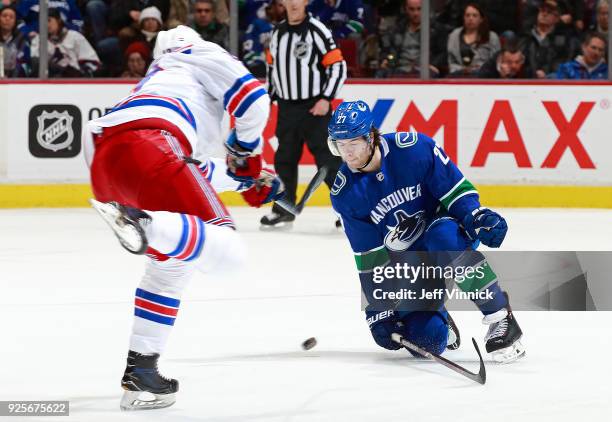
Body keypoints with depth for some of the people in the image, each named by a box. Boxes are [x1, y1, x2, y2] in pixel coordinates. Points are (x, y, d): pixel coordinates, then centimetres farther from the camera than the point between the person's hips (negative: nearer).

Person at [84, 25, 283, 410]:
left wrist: (248, 179, 54)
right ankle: (141, 222, -41)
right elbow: (252, 97, 9)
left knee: (172, 260, 25)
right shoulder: (201, 55, 26)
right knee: (226, 249, -17)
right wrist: (245, 151, 24)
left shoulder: (155, 80, 45)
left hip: (103, 163, 8)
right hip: (145, 146, -8)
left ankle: (139, 366, 20)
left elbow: (194, 169, 46)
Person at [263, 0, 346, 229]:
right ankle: (284, 209, 19)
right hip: (287, 107, 6)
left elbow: (338, 66, -12)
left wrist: (326, 99, -17)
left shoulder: (317, 31, -10)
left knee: (327, 158, -9)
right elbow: (272, 65, 22)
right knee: (284, 159, 9)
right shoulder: (278, 32, 9)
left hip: (315, 107, -6)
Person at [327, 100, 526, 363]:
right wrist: (378, 312, -10)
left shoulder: (413, 148, -22)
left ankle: (501, 319, -31)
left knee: (444, 237, -41)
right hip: (404, 261, 3)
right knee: (427, 339, -18)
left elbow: (455, 189, -14)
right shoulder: (344, 195, -11)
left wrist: (477, 216, -32)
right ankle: (435, 312, 22)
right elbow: (368, 259, -7)